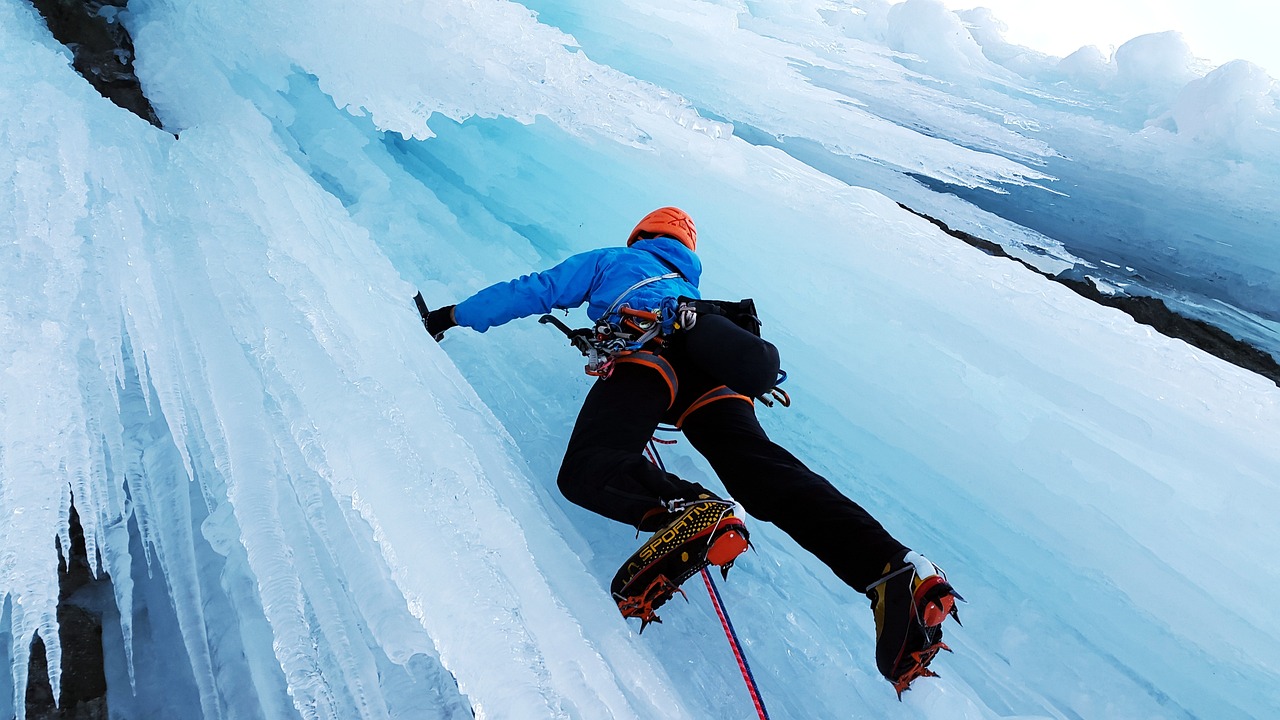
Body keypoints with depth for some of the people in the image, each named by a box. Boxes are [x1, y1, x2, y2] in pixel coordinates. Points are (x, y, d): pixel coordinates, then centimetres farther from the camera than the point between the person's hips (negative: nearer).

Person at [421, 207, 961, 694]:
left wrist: (457, 314, 41)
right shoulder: (691, 287, 47)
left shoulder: (612, 260, 35)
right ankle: (894, 572, -31)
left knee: (586, 473, -17)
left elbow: (536, 290, 32)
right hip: (714, 369, 5)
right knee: (762, 468, -13)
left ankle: (683, 510, -47)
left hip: (649, 347, -4)